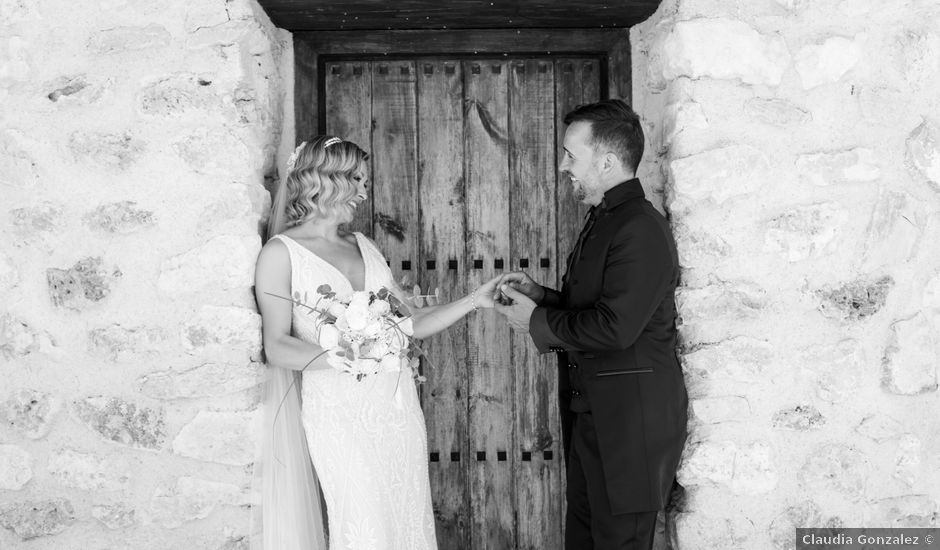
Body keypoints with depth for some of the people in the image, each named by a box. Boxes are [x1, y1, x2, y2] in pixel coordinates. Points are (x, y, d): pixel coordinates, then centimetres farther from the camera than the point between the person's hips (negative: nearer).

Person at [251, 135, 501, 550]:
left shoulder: (363, 246, 14)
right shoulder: (281, 252, -2)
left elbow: (410, 323, 13)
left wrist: (474, 300, 4)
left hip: (397, 403, 5)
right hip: (339, 410, -5)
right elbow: (276, 347, -8)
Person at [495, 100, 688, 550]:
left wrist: (537, 321, -14)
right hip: (590, 412, 10)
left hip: (629, 421, -10)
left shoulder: (641, 229, -19)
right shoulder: (603, 221, 13)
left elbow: (614, 327, -26)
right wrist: (541, 296, 4)